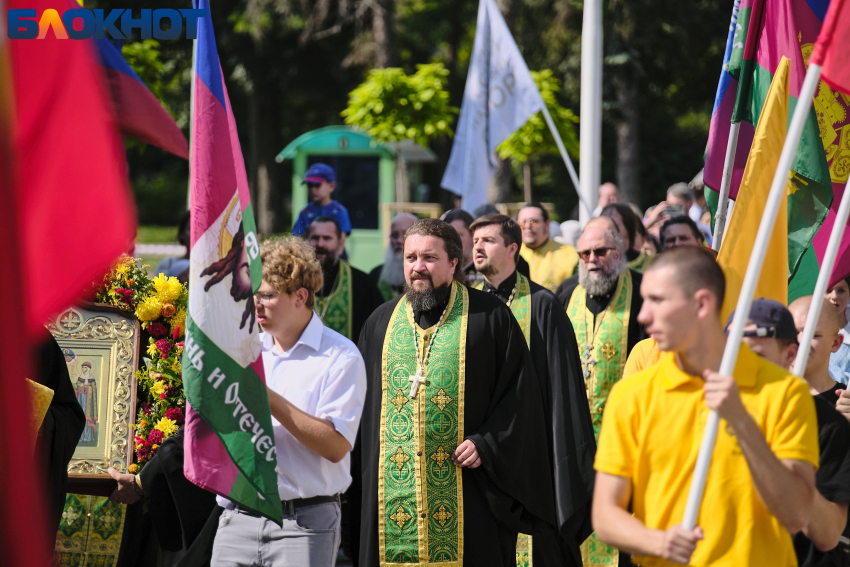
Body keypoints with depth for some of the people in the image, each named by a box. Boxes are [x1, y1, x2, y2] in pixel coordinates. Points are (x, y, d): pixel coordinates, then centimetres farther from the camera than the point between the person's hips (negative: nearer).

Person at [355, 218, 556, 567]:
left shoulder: (489, 316, 1)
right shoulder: (381, 322, 13)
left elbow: (520, 393, -2)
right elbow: (362, 397, 19)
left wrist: (487, 443, -12)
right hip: (392, 483, 3)